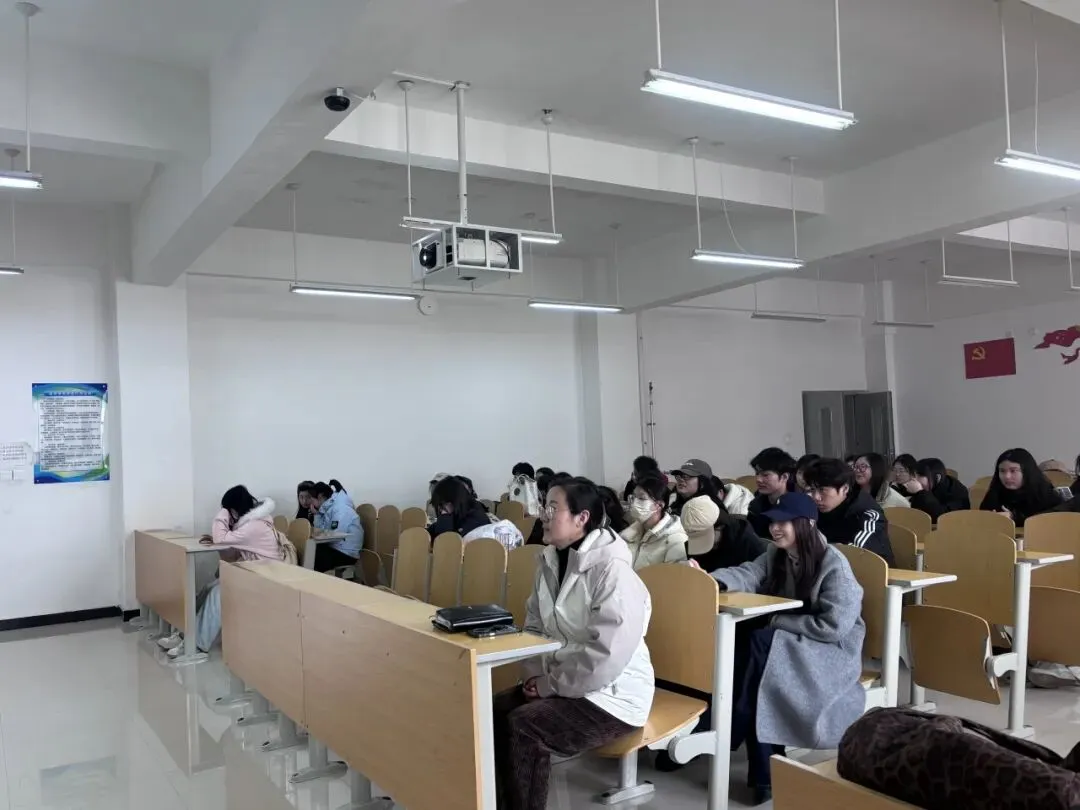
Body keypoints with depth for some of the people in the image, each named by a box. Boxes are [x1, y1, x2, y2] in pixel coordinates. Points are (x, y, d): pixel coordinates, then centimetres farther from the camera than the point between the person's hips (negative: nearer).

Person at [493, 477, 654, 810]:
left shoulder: (612, 570, -22)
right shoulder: (550, 561, 5)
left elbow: (608, 654, -27)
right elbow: (534, 626, 13)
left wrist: (551, 685, -18)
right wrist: (537, 676, -3)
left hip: (612, 694, -8)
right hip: (559, 684, 8)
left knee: (522, 728, -23)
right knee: (492, 711, -8)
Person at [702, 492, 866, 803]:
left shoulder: (834, 564, -15)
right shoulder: (776, 555, 6)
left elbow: (833, 626, -22)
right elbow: (747, 574, -13)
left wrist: (778, 622, -18)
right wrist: (710, 580, -33)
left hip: (832, 649, -6)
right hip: (786, 641, 6)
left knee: (758, 644, -31)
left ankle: (726, 736, -20)